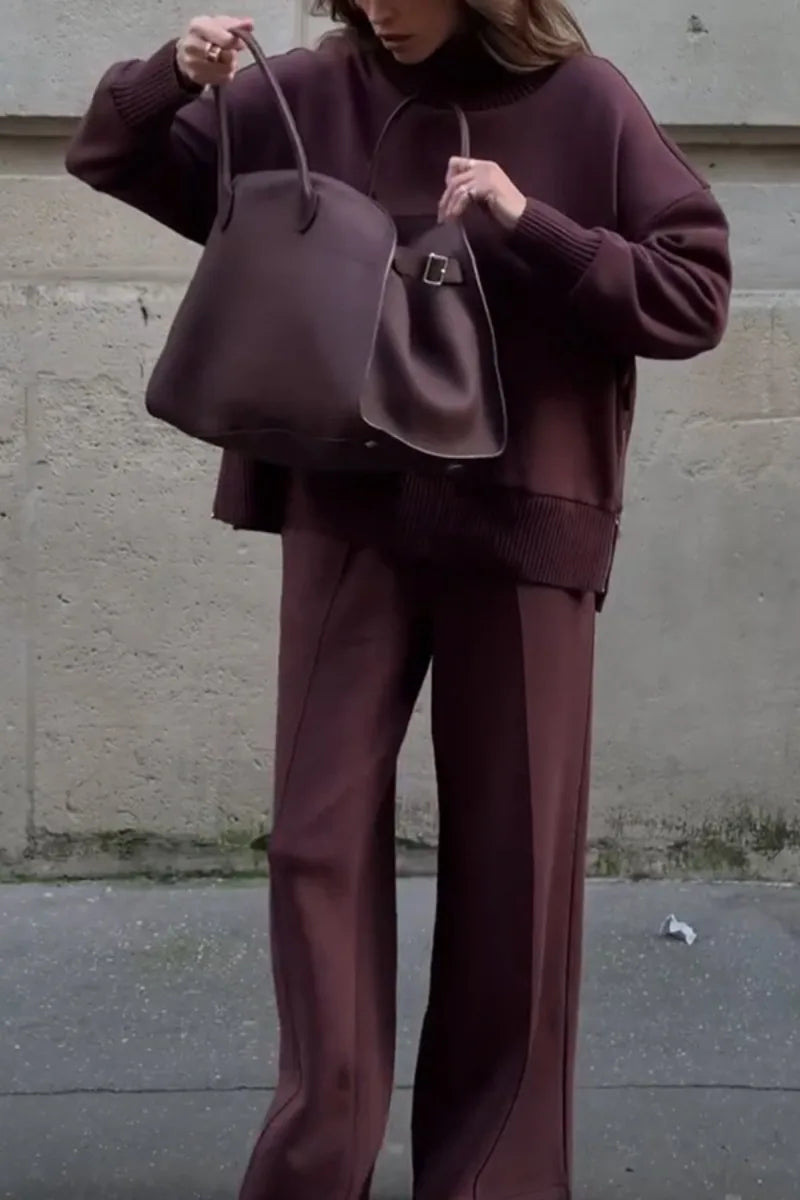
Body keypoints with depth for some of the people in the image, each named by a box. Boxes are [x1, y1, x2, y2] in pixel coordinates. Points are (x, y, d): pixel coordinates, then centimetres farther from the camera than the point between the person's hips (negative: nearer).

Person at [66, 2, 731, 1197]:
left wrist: (531, 227, -18)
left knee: (514, 855, 6)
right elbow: (111, 157, 10)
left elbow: (697, 295, -5)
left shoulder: (583, 103, -3)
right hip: (347, 516, 2)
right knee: (321, 835, 2)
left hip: (524, 521, -1)